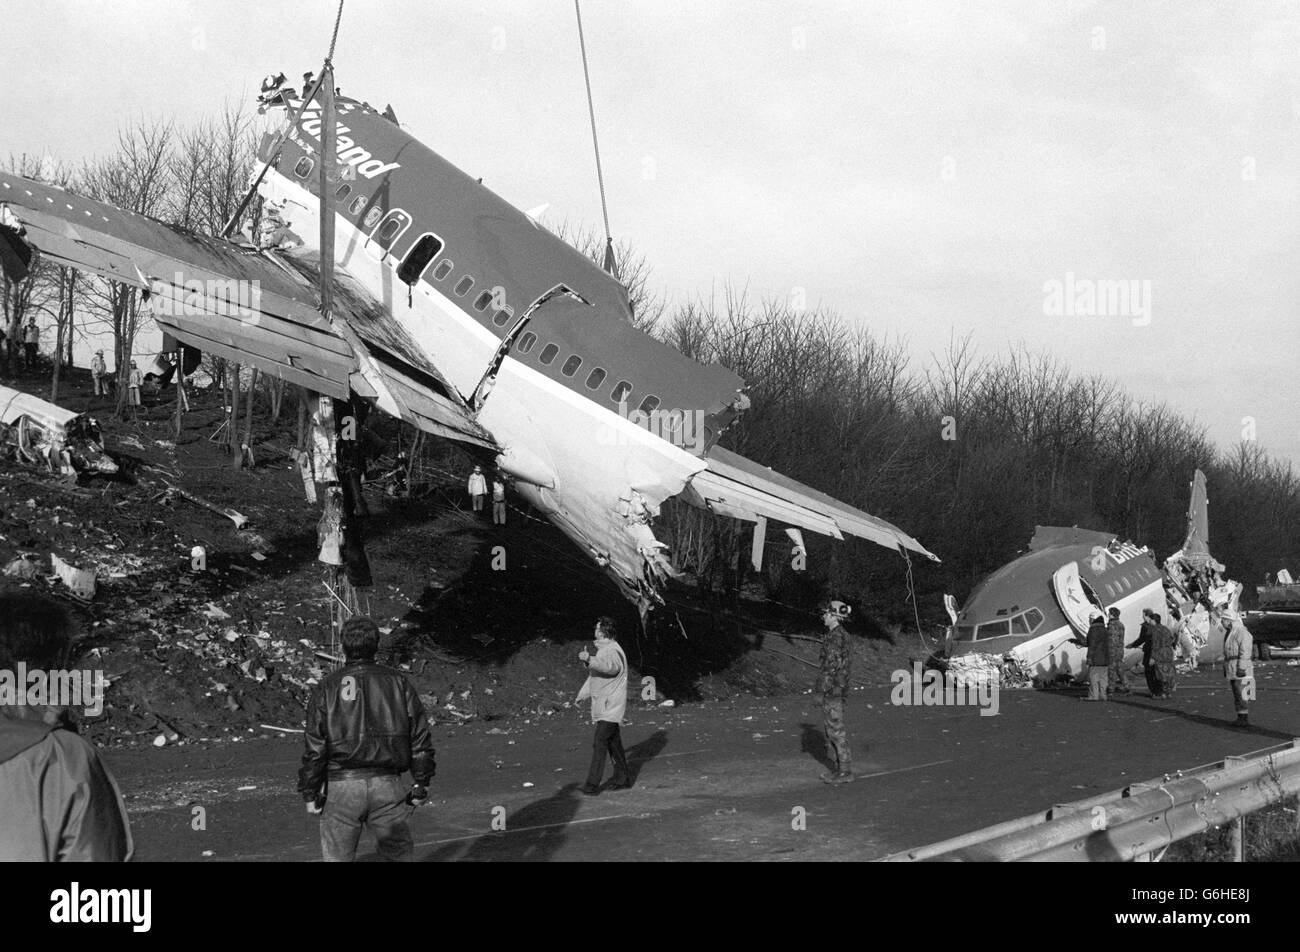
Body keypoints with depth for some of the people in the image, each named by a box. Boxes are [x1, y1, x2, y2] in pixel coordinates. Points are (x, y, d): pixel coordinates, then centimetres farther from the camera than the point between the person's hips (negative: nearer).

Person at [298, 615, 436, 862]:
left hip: (341, 785, -1)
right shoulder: (397, 682, 3)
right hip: (387, 784, 1)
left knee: (337, 857, 8)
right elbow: (420, 737, 3)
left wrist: (310, 793, 3)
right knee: (399, 854, 11)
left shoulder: (327, 688, -1)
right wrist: (421, 784, 10)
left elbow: (315, 746, -4)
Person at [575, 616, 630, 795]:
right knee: (613, 742, 15)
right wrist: (583, 694, 38)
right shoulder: (601, 649, 18)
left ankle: (593, 783, -16)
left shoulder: (614, 651, -14)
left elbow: (611, 666, -38)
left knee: (600, 742, -14)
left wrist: (590, 659, -51)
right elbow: (593, 675, 31)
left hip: (610, 706, -10)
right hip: (602, 705, 10)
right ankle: (622, 778, 23)